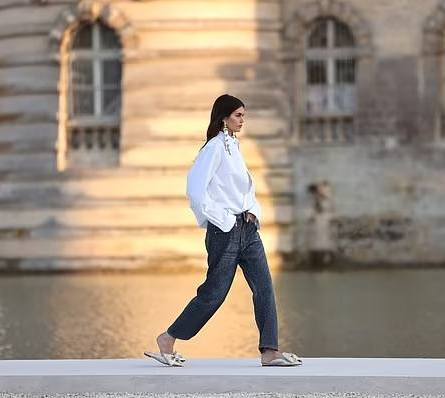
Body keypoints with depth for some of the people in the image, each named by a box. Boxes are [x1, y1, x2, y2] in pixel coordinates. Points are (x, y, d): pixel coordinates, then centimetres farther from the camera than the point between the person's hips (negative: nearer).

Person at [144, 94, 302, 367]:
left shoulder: (234, 146, 16)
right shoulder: (215, 147, -11)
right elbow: (195, 189, -21)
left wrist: (253, 211, 7)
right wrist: (221, 219, -16)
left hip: (247, 229, 8)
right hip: (226, 231, -8)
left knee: (264, 288, 0)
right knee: (214, 292, -2)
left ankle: (270, 351, -1)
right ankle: (168, 340, 11)